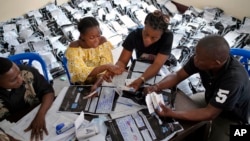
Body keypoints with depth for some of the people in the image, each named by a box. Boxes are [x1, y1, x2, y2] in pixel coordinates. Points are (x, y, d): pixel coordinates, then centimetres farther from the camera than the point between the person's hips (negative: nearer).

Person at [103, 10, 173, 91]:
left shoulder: (167, 37, -26)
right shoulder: (134, 35, -20)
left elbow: (157, 64, -34)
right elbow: (122, 61, -18)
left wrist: (141, 79, -51)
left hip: (161, 70, -1)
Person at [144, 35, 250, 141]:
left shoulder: (233, 78, -41)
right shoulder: (203, 57, -23)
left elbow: (210, 113, -34)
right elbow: (177, 76, -12)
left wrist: (171, 114, -40)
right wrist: (156, 87, -30)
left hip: (232, 117, -6)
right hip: (211, 99, 6)